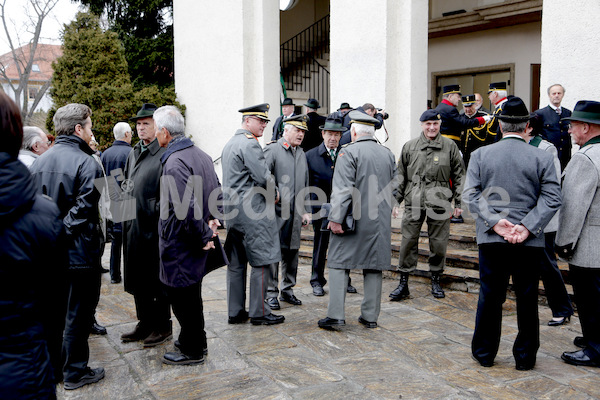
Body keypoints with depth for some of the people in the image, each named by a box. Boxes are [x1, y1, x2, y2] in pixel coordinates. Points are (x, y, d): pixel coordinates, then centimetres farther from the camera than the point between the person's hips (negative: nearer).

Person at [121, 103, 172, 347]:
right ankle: (145, 323, 30)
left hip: (155, 226, -8)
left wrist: (156, 211, -17)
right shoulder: (133, 153, 15)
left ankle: (163, 327, 17)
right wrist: (127, 201, 12)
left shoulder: (164, 154, -13)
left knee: (158, 279, 3)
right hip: (133, 225, 9)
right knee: (137, 279, 16)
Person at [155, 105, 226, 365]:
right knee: (191, 294, 22)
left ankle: (192, 351, 19)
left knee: (183, 297, 5)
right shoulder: (202, 155, 8)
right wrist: (213, 221, 7)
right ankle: (195, 341, 37)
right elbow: (217, 193, 15)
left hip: (180, 245, -9)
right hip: (194, 243, 9)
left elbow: (186, 209, -29)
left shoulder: (174, 162, -22)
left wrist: (203, 236, -18)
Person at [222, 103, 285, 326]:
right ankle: (259, 313, 5)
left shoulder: (230, 144, 17)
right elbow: (264, 177, -18)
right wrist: (274, 194, 1)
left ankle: (235, 312, 17)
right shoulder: (250, 144, -14)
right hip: (252, 211, -10)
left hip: (232, 211, 10)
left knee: (236, 263, 11)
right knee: (261, 262, -1)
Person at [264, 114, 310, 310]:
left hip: (295, 213, 6)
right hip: (276, 212, -6)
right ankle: (271, 292, 7)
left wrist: (305, 211, 16)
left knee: (292, 252, 11)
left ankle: (288, 290, 23)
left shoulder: (301, 154, 17)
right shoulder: (272, 150, -4)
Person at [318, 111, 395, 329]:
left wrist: (335, 219, -15)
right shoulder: (387, 153, 11)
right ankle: (370, 316, 15)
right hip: (380, 221, 6)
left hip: (354, 219, -5)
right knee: (374, 267, 10)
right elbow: (393, 188, 19)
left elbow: (343, 190, -17)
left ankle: (336, 315, -2)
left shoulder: (349, 152, -9)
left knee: (339, 264, 1)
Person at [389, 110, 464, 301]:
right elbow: (400, 175, 12)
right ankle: (403, 283, 9)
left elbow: (458, 175, 8)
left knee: (438, 243, 6)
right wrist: (395, 199, 6)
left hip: (439, 203, -1)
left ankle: (436, 281, 23)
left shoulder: (450, 146, 6)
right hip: (414, 202, 1)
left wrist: (458, 202, 5)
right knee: (408, 242, 1)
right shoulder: (409, 147, 8)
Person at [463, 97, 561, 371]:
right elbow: (551, 198, -9)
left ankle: (484, 353, 24)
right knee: (527, 299, 11)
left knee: (490, 297, 12)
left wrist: (495, 222, -11)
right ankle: (525, 357, 22)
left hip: (491, 239, 1)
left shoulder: (480, 154, 0)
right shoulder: (542, 158, -2)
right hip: (529, 243, -1)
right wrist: (527, 227, -13)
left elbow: (470, 194, -7)